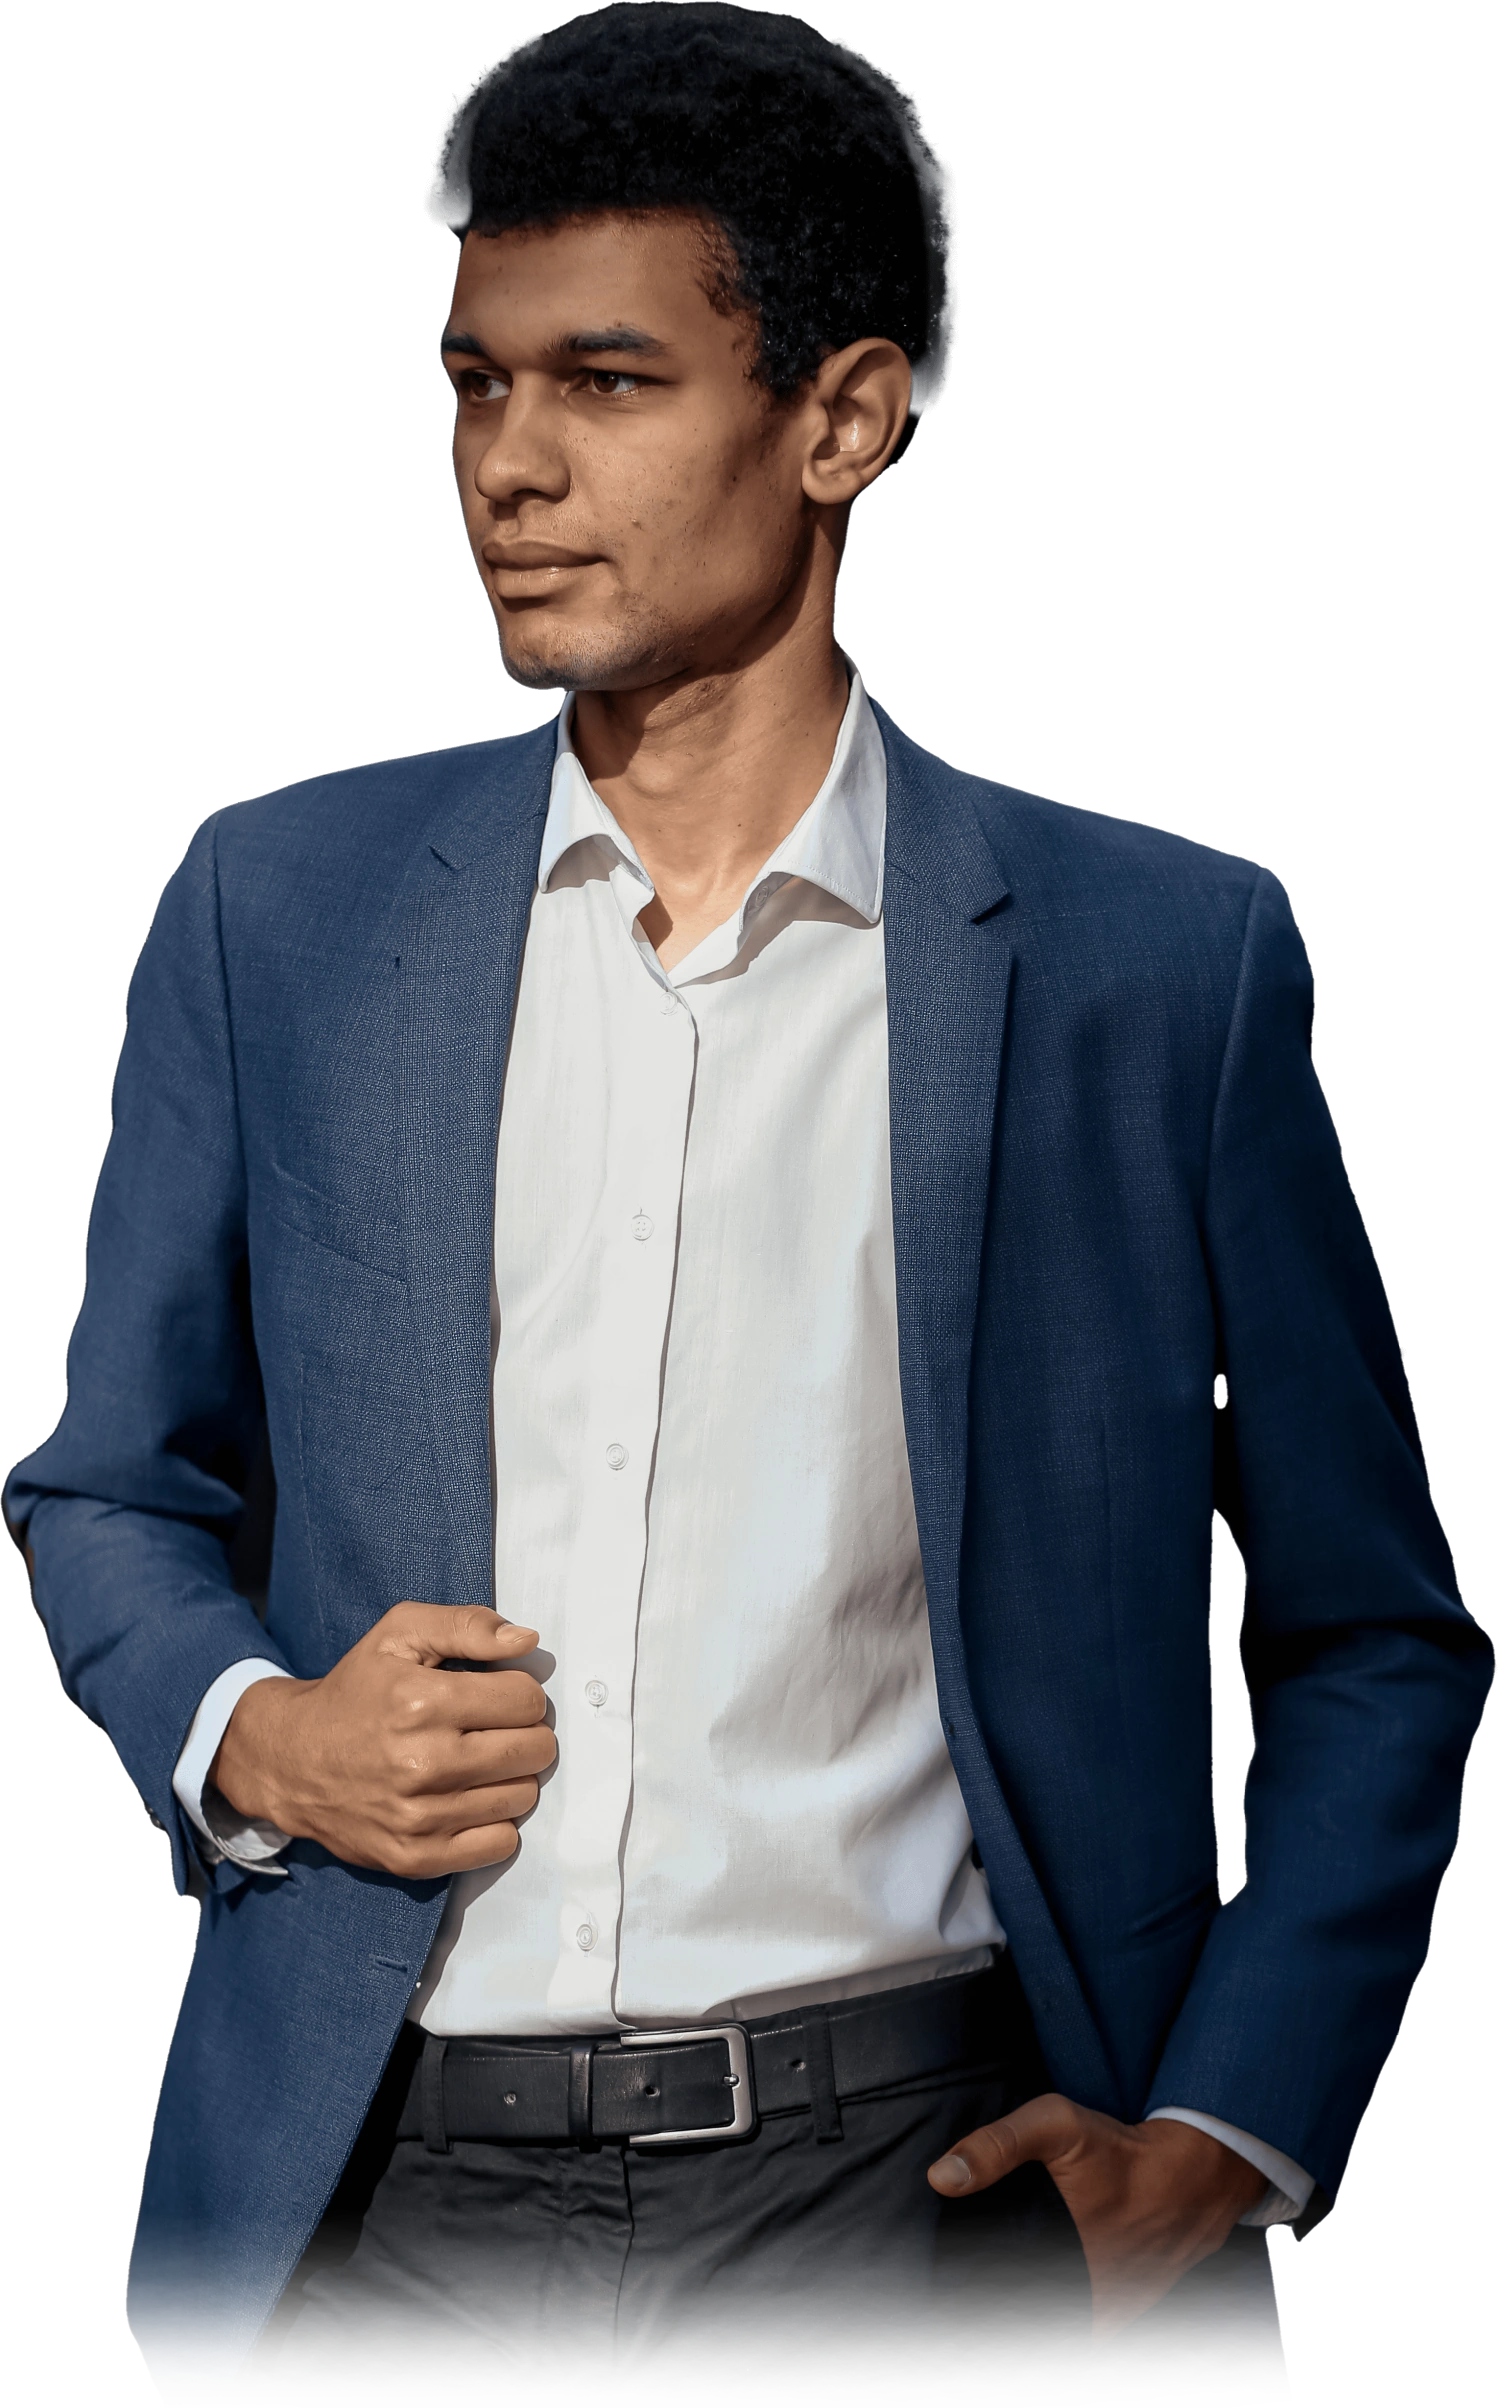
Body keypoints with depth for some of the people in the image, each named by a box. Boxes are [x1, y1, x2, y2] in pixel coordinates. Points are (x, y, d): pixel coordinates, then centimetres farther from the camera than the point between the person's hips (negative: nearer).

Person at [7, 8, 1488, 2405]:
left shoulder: (1161, 963, -2)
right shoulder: (281, 908, 4)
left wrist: (1221, 2149, -4)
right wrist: (246, 1738, -5)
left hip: (891, 2204, -2)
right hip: (374, 2209, 2)